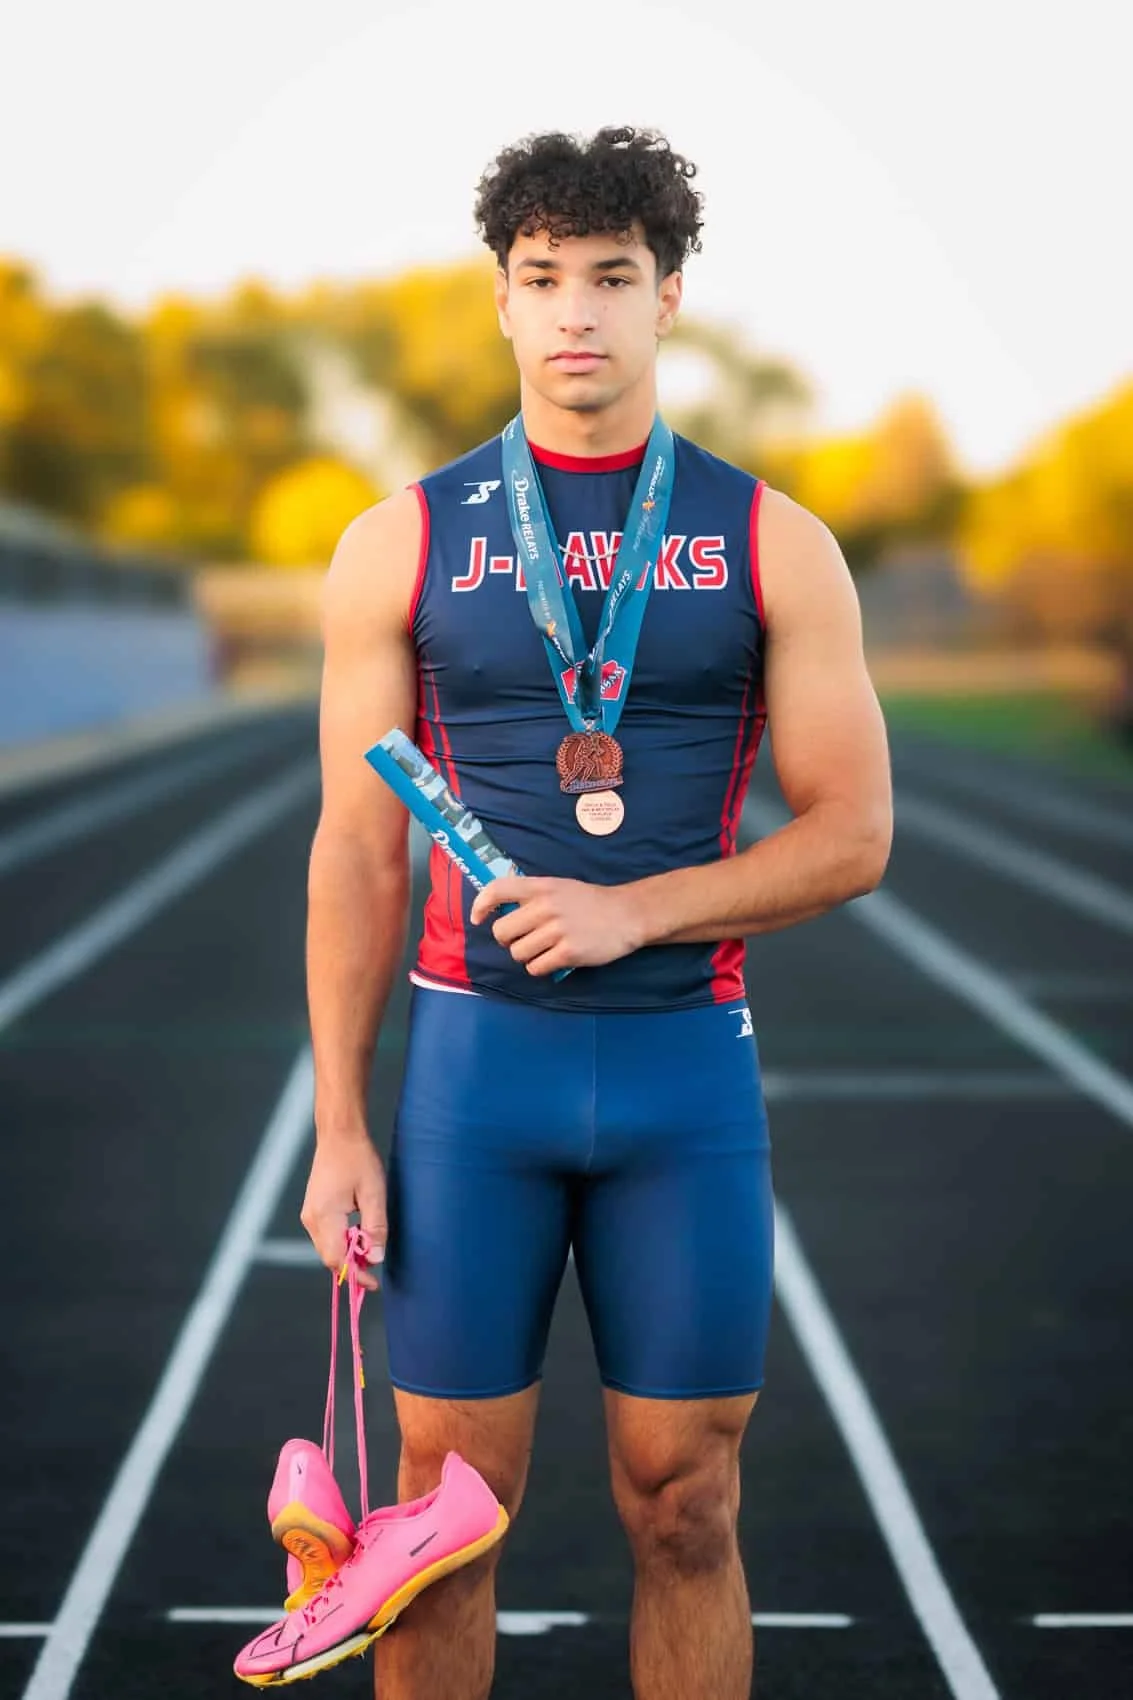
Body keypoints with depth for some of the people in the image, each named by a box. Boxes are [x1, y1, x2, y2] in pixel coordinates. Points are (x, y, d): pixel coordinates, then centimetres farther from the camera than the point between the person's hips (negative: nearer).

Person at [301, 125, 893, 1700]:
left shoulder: (774, 547, 2)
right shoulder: (401, 546, 3)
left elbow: (853, 834, 0)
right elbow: (357, 859, 4)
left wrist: (632, 911, -14)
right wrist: (340, 1131, 1)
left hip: (689, 1059, 0)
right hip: (474, 1054, 0)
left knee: (685, 1511, 7)